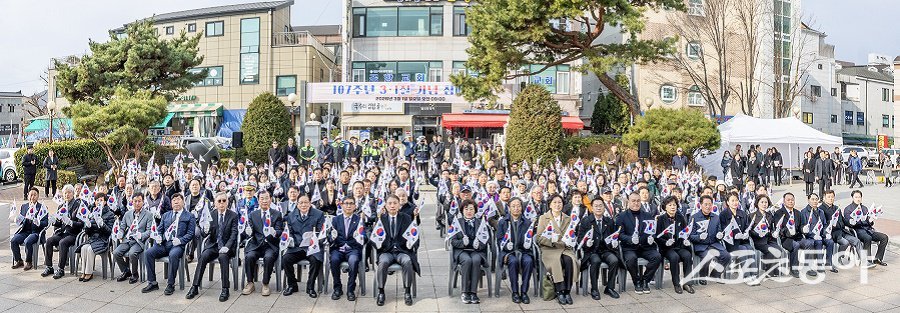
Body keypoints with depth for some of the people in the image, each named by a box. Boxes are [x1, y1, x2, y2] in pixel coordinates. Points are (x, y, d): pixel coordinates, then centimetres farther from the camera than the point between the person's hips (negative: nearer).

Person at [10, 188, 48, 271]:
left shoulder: (42, 207, 2)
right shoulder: (23, 206, 15)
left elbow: (45, 223, -4)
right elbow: (19, 222, 17)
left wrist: (38, 222, -25)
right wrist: (17, 220, -6)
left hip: (36, 232, -5)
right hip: (24, 231, 5)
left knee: (27, 242, -32)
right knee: (13, 241, -21)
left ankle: (28, 262, -13)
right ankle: (18, 261, -4)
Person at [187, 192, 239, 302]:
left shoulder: (233, 215, -1)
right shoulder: (210, 214, 5)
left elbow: (233, 234, -7)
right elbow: (203, 235, 2)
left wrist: (226, 247, -23)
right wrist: (205, 231, -23)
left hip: (227, 246, -3)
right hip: (213, 245, 3)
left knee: (223, 256, -33)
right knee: (203, 257, -26)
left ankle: (225, 289, -30)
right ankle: (195, 287, -21)